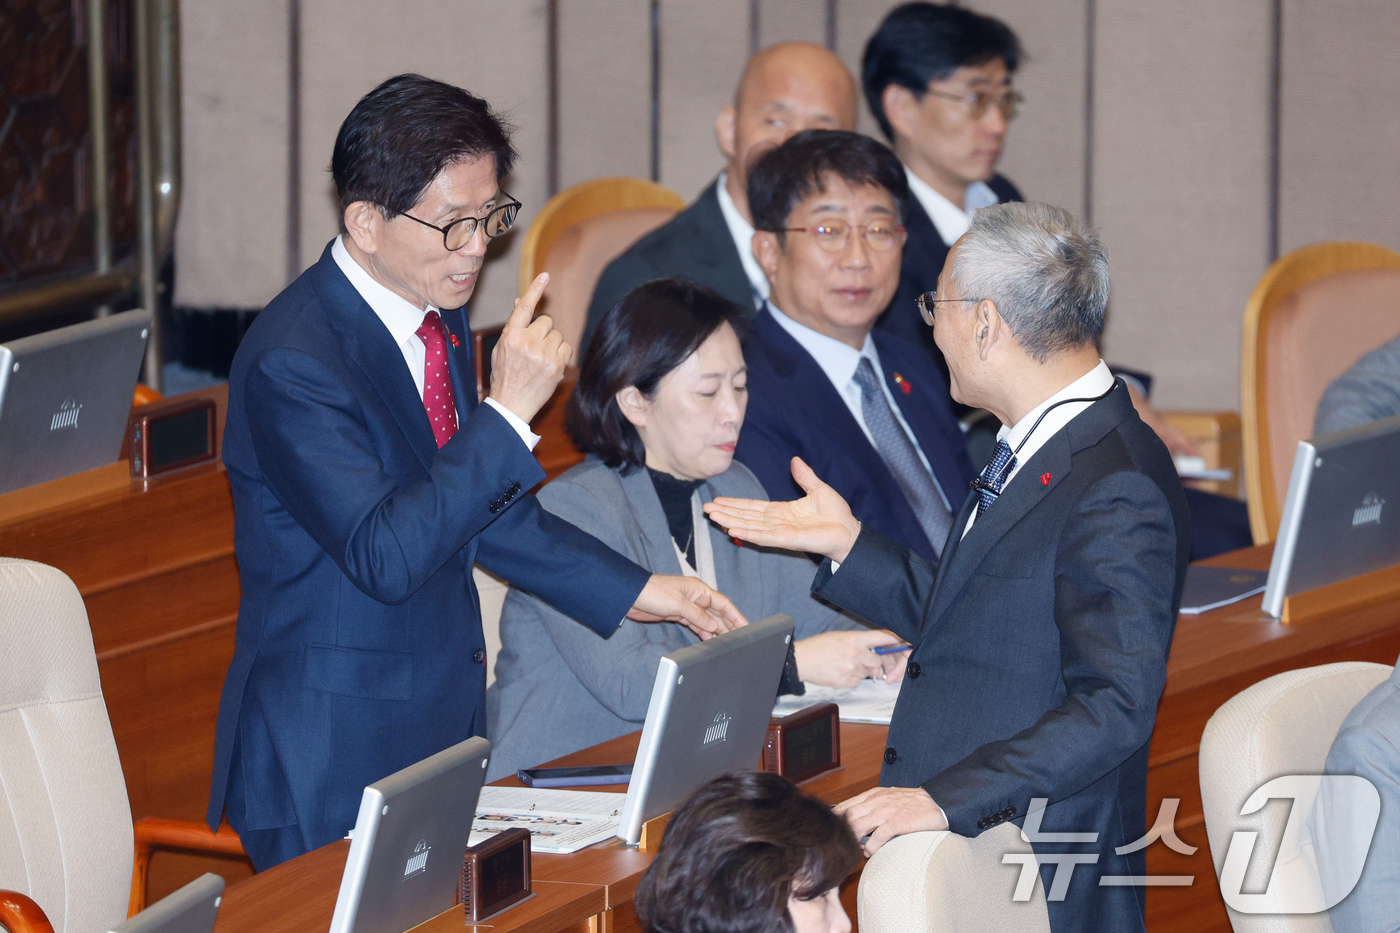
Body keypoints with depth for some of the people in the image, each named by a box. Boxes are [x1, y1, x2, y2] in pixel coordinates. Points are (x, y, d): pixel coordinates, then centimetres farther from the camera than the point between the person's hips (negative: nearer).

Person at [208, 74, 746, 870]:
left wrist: (635, 591, 12)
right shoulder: (292, 363, -22)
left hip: (444, 729, 8)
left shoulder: (440, 311, 6)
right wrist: (509, 411, -31)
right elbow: (384, 557, -30)